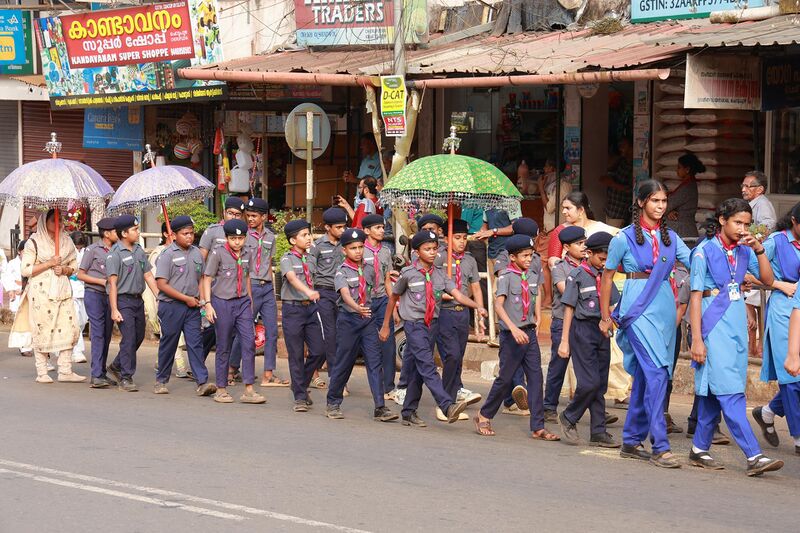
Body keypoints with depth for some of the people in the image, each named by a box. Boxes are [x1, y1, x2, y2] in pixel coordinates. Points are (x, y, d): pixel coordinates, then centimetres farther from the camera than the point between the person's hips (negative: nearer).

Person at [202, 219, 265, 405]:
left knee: (249, 342, -7)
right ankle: (221, 389, 14)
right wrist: (208, 304, -13)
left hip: (242, 302, 4)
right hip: (222, 303, -4)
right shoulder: (218, 254, -7)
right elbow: (207, 279, -6)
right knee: (224, 347, 3)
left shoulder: (247, 254, 8)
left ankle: (248, 390, -6)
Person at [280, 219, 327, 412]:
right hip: (293, 309, -5)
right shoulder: (287, 259, -7)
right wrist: (308, 292, -41)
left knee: (319, 351, 0)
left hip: (311, 308, 5)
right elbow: (292, 278, -25)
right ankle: (300, 397, 6)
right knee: (296, 355, -1)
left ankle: (301, 385, 23)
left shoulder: (311, 260, 12)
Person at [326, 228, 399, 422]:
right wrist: (357, 308, -41)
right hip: (348, 319, -4)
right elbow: (345, 294, -24)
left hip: (368, 319, 4)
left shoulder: (369, 269, 9)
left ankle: (380, 407, -9)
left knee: (374, 361, -5)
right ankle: (333, 403, 20)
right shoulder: (342, 272, -7)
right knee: (344, 362, 4)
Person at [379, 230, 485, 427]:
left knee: (417, 370, 10)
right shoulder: (408, 274, -3)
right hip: (415, 324, -5)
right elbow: (393, 298, 9)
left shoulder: (439, 274, 7)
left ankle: (409, 413, 19)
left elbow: (458, 295, -3)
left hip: (432, 324, 5)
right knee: (427, 366, -17)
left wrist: (477, 307, -20)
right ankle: (448, 406, -32)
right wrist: (385, 326, 13)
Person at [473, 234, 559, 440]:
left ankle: (538, 427, -1)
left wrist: (537, 317, 10)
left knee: (535, 378, 0)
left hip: (529, 333, 6)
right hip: (512, 335, -6)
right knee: (505, 379, 1)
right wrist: (513, 328, -31)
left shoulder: (529, 276, 11)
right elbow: (498, 304, -21)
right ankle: (484, 416, 20)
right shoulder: (506, 275, -9)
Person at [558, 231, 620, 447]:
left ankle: (598, 433, 8)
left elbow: (615, 304, 18)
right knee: (590, 382, -14)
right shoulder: (577, 275, -3)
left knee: (600, 385, 5)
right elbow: (569, 308, -4)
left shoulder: (605, 276, 13)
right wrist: (565, 341, -6)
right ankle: (568, 418, 6)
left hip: (602, 330, 6)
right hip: (583, 330, -6)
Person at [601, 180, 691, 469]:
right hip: (638, 310, -5)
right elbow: (607, 277, 6)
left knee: (644, 376, 10)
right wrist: (605, 316, 6)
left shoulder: (670, 237, 12)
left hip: (665, 309, 5)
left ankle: (631, 441, 19)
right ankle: (659, 446, -17)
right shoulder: (624, 238, -1)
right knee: (656, 373, -15)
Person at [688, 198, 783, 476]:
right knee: (730, 393, -10)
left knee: (715, 392, 10)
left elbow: (768, 280, 7)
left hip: (737, 325, 6)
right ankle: (754, 456, -16)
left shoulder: (744, 251, 10)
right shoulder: (705, 251, -6)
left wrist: (759, 251, -5)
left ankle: (700, 449, 19)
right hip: (714, 325, -6)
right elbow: (695, 296, -7)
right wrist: (697, 339, -11)